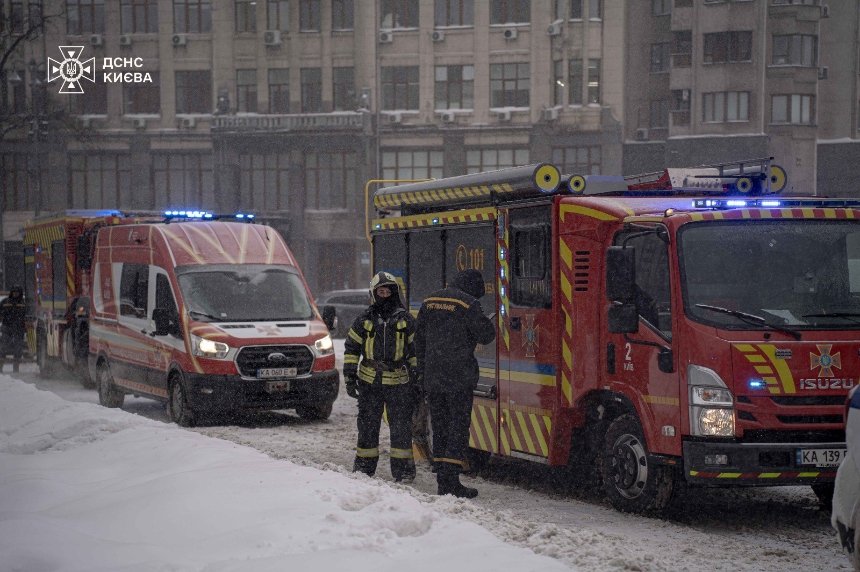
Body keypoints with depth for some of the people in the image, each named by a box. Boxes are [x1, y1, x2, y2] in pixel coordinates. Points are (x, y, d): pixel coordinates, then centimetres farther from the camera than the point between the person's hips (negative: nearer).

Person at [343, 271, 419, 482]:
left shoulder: (405, 319, 5)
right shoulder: (365, 319, 6)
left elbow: (415, 349, 11)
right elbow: (351, 348, 10)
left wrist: (416, 378, 7)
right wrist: (349, 377, 4)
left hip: (399, 382, -1)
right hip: (369, 382, 1)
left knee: (401, 425, -1)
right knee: (367, 425, 7)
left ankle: (403, 468, 5)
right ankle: (364, 466, 18)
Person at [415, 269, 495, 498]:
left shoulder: (430, 302, 12)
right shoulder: (468, 304, -10)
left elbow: (419, 340, 16)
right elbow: (485, 335, -7)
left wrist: (422, 372, 22)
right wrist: (488, 322, 14)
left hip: (433, 377, 6)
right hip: (459, 376, -6)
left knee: (439, 426, 11)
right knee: (459, 426, -2)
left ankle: (443, 481, 13)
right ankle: (451, 480, -10)